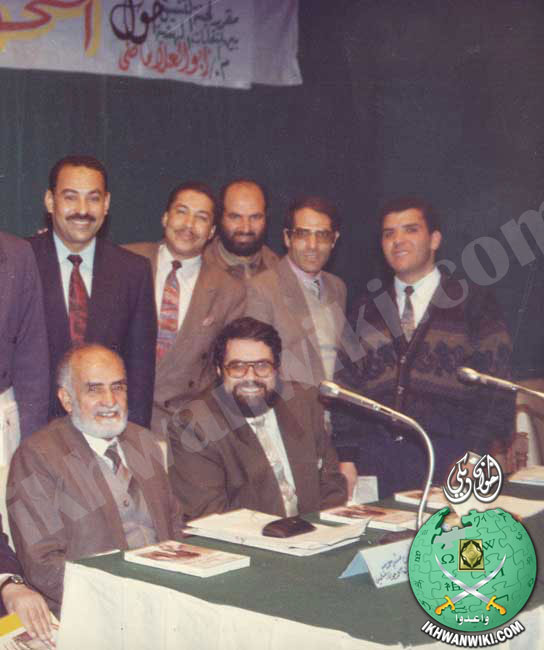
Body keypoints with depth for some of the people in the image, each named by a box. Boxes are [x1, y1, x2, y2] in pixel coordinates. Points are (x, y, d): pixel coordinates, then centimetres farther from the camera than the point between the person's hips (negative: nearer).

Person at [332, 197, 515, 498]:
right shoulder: (366, 310, 13)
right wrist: (346, 458, 1)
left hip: (448, 463, -2)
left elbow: (495, 391, -1)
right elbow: (346, 385, 11)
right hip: (375, 462, 2)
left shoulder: (475, 304, 4)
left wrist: (474, 457, -11)